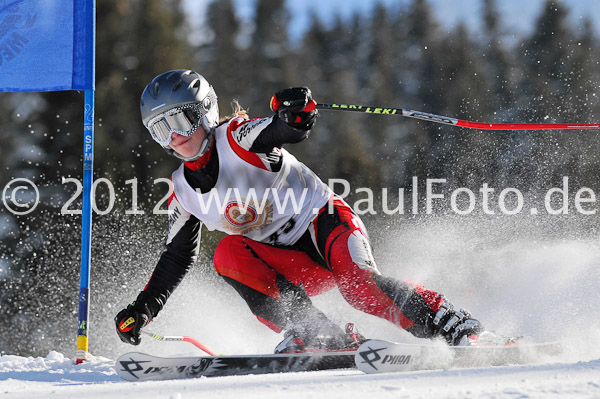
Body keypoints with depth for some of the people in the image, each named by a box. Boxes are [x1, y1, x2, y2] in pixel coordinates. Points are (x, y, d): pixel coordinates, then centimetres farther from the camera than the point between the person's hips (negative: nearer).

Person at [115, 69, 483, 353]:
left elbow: (290, 131, -28)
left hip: (325, 223, -5)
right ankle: (323, 336, -28)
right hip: (292, 263, 6)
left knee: (358, 283, -35)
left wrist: (294, 111, -53)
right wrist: (143, 309, 12)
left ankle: (451, 325, -25)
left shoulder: (237, 137, -11)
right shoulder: (184, 192, 8)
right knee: (228, 253, -23)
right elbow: (179, 255, 19)